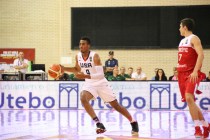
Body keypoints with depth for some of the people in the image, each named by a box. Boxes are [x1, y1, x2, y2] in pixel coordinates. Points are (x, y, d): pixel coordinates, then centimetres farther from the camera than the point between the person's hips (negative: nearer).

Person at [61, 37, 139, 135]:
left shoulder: (95, 56, -24)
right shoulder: (78, 56, -6)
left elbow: (101, 75, -30)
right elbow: (77, 69, 14)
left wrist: (86, 76, -41)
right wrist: (64, 68, 1)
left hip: (101, 83, -4)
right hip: (89, 84, 4)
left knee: (115, 105, 4)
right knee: (83, 98, -27)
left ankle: (133, 122, 24)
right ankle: (98, 124, -25)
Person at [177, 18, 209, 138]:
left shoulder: (194, 38, -7)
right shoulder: (182, 41, 19)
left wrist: (195, 71, -27)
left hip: (192, 74, -9)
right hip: (182, 74, 9)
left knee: (189, 98, -24)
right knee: (190, 101, 8)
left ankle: (197, 128, -23)